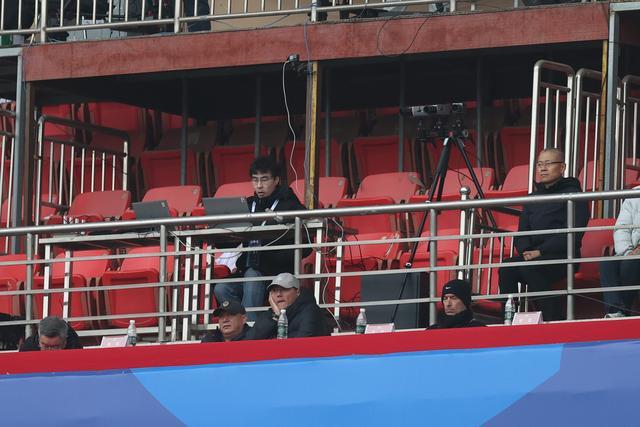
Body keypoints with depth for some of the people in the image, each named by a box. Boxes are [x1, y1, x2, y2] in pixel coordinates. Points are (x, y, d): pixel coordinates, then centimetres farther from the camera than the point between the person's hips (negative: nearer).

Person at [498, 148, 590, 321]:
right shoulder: (533, 198, 21)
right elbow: (522, 233, 19)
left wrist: (540, 251, -16)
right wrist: (526, 251, -5)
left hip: (562, 257, -6)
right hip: (531, 256, 6)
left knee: (530, 268, -35)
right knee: (506, 269, -24)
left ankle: (553, 319, -31)